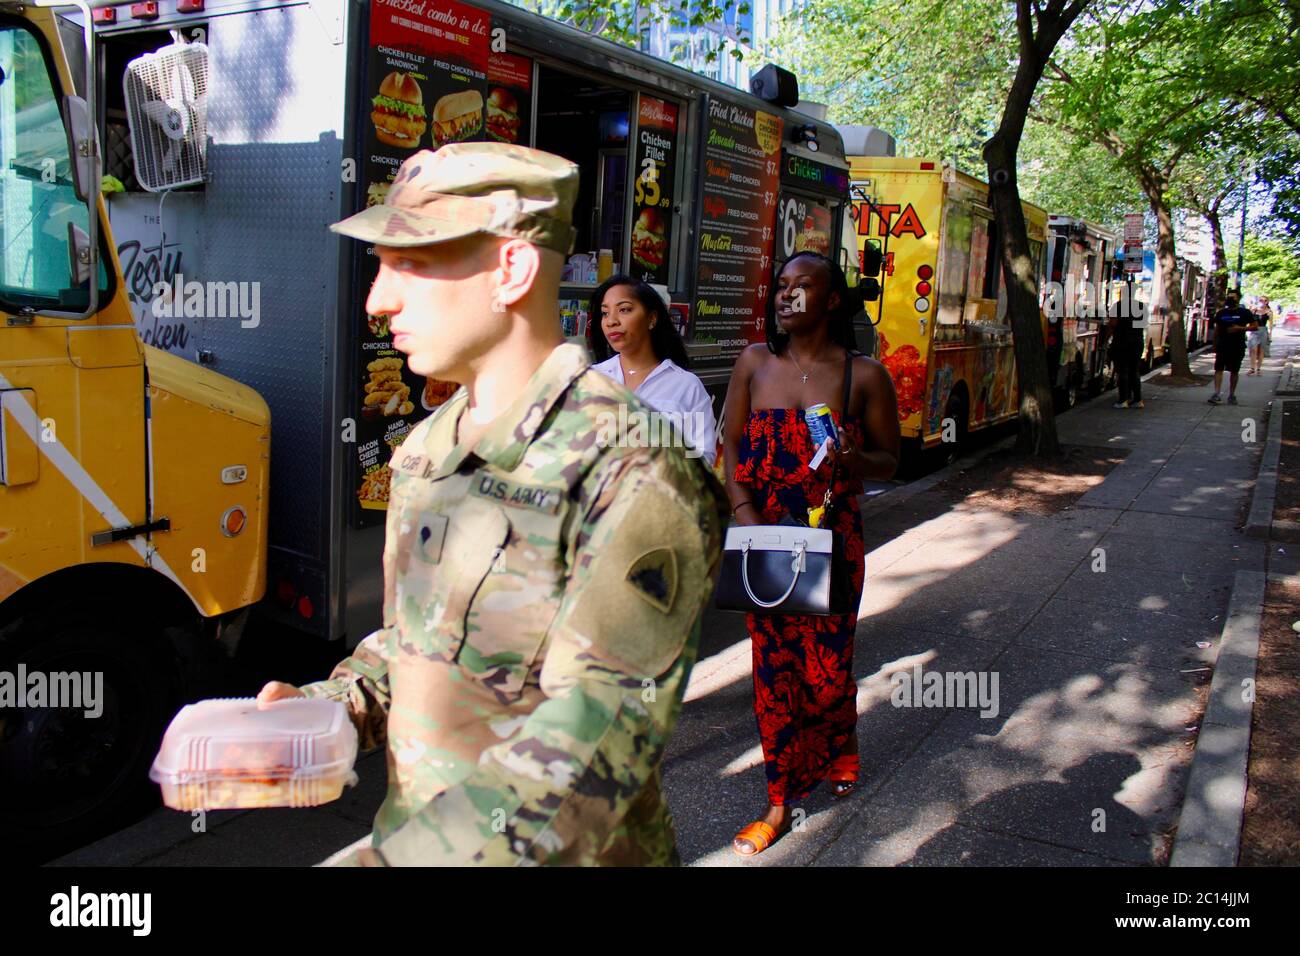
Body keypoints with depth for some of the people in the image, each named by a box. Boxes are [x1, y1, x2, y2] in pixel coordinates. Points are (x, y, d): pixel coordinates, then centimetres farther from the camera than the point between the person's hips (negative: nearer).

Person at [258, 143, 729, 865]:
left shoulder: (634, 480, -24)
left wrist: (398, 859, -38)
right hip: (419, 834, 7)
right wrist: (327, 707, -4)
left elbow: (596, 741, -30)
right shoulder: (425, 452, 3)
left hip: (567, 856, -6)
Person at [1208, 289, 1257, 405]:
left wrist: (1241, 328, -15)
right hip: (1222, 346, 2)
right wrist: (1215, 344, 13)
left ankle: (1231, 395, 14)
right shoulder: (1221, 313, 10)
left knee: (1234, 371, 5)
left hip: (1238, 347, -2)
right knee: (1218, 369, -8)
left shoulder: (1244, 313, 0)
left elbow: (1255, 325, 0)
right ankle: (1217, 394, -12)